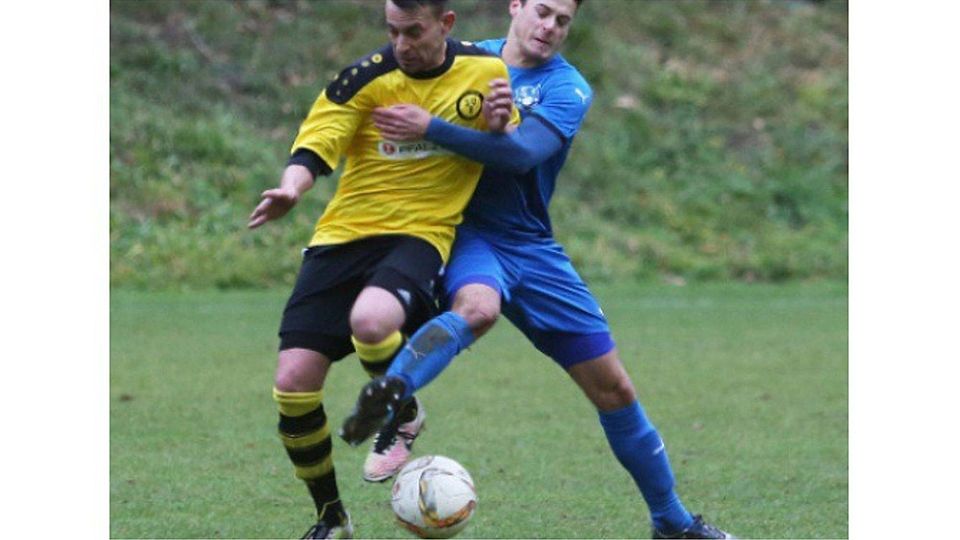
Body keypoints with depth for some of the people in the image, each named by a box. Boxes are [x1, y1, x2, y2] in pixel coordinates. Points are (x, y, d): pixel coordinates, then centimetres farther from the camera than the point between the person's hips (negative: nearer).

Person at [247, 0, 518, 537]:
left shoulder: (487, 71, 1)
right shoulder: (366, 78, -4)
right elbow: (315, 148, -10)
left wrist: (498, 127, -13)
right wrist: (291, 189, -33)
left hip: (421, 233, -2)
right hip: (345, 232, 2)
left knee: (371, 320, -36)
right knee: (294, 382, -8)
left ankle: (404, 416, 0)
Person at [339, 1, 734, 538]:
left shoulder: (568, 88, -5)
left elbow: (522, 153, -21)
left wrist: (430, 127, -28)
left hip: (533, 246, 1)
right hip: (468, 232, -1)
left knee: (613, 387, 4)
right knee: (478, 307, -40)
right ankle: (387, 395, -54)